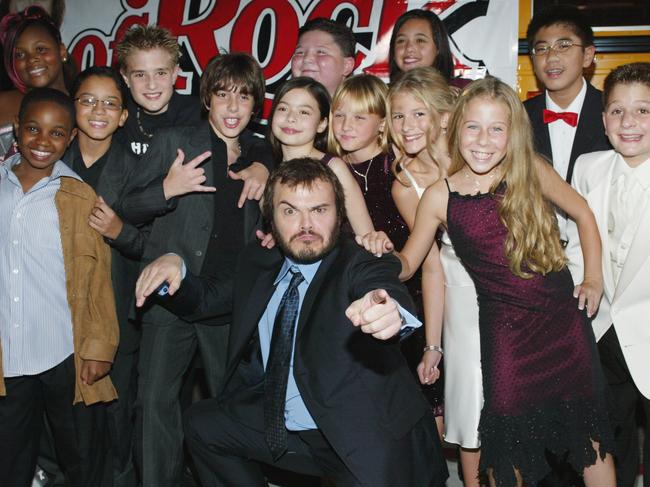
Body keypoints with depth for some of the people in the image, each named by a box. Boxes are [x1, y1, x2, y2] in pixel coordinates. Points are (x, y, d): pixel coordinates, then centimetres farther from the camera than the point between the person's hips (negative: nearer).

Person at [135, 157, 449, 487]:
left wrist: (389, 309, -61)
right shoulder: (258, 262, 5)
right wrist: (175, 267, -2)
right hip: (278, 427, 7)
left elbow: (384, 287, -36)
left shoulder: (360, 265, -14)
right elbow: (211, 301, 19)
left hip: (362, 436, -6)